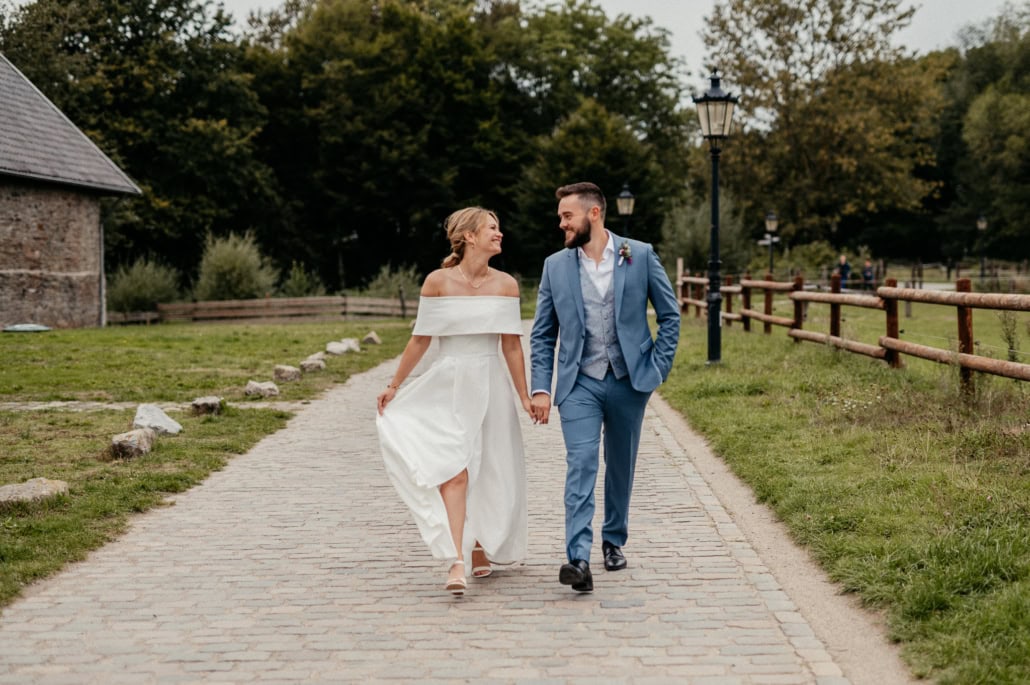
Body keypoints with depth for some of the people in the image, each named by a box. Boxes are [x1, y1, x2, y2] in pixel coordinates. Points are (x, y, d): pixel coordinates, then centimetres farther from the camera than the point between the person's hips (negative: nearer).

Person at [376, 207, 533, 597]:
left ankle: (480, 550, 30)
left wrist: (524, 396, 0)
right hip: (448, 386, -3)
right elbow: (420, 340, 3)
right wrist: (394, 386, 4)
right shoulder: (438, 282, -4)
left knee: (489, 473, 10)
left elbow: (511, 346, 3)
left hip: (490, 387, 3)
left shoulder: (505, 285, 2)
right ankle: (456, 563, -19)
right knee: (454, 471, -13)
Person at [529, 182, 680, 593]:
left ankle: (614, 541, 32)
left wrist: (659, 368, -2)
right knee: (581, 466, -14)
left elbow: (670, 314, 5)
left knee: (621, 467, 12)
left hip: (629, 381, 0)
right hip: (579, 384, 0)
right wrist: (540, 389, -2)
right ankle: (578, 559, -22)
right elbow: (542, 335, 6)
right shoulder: (556, 266, 4)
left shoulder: (640, 255, -1)